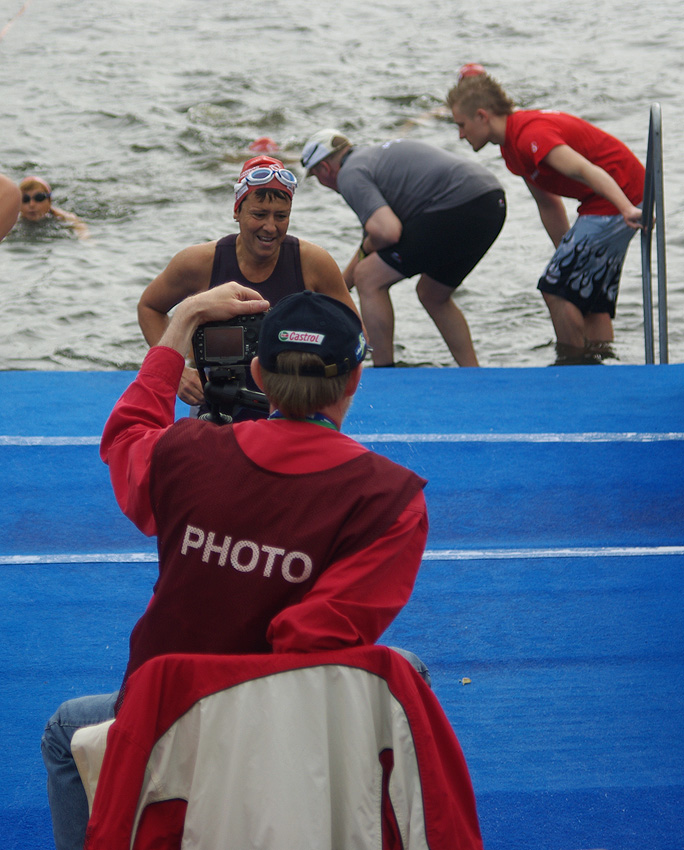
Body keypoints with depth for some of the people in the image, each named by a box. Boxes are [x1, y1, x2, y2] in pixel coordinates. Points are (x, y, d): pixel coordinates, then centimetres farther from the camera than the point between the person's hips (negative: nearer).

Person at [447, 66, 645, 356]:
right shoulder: (511, 146, 9)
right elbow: (548, 204, 15)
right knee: (594, 300, 15)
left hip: (620, 198, -10)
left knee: (556, 290, -7)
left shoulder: (530, 135, -23)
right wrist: (567, 259, 14)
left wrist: (627, 210, -48)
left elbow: (585, 170, -36)